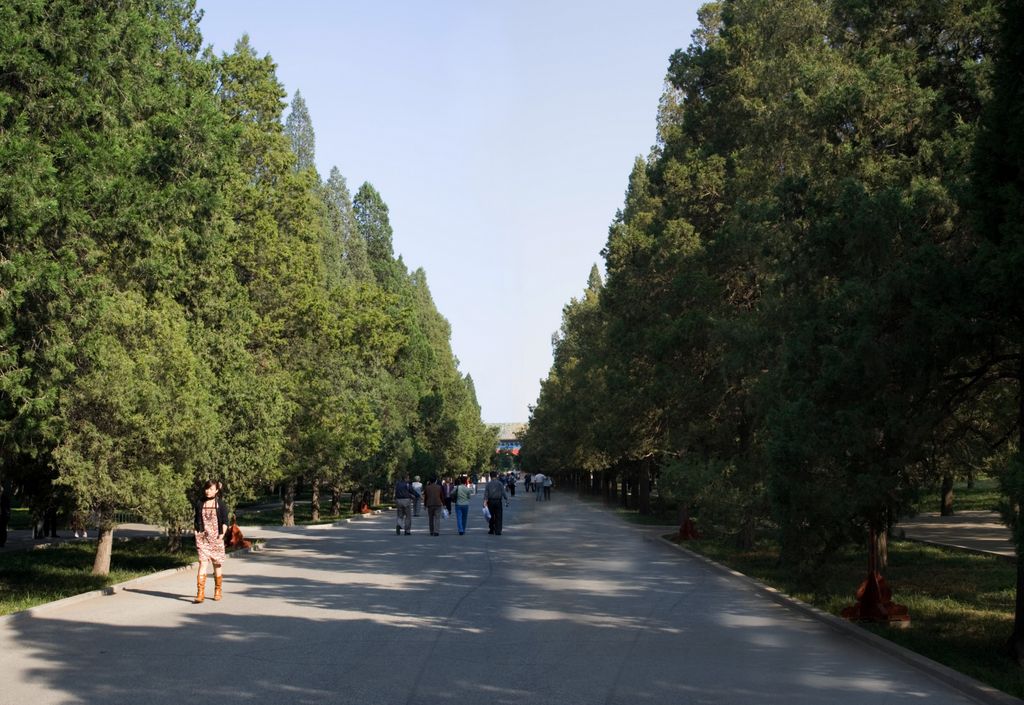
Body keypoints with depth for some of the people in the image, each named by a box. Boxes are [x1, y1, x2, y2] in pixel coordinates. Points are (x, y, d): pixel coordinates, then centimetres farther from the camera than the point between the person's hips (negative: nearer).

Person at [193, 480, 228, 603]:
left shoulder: (221, 505, 1)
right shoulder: (199, 504, 8)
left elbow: (225, 522, 0)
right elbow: (197, 520, 16)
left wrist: (222, 534, -13)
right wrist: (197, 535, 6)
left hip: (216, 538, -1)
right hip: (202, 538, 1)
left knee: (217, 564, 8)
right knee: (202, 563, -11)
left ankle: (217, 591, 23)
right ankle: (200, 593, -16)